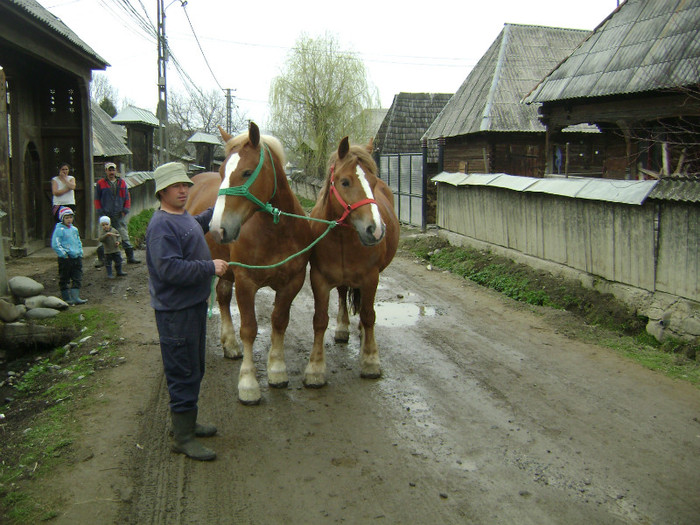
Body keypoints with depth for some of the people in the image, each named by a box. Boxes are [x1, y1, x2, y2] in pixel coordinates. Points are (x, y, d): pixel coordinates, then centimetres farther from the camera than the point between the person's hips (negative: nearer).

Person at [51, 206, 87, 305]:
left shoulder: (74, 229, 13)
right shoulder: (59, 230, -7)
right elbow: (55, 245, -12)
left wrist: (80, 252, 12)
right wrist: (64, 254, -16)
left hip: (77, 257, 6)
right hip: (65, 259, -6)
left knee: (77, 279, 3)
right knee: (64, 280, 5)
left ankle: (75, 297, 4)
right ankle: (66, 298, 13)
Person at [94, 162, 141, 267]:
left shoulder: (122, 182, 10)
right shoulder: (100, 183, 4)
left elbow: (127, 198, 13)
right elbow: (97, 199, 7)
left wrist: (125, 210, 3)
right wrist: (100, 211, -2)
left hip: (120, 216, 2)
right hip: (106, 215, -2)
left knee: (125, 236, 4)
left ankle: (130, 257, 11)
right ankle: (101, 259, 8)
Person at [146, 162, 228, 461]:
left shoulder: (185, 218, 13)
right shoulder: (161, 225, -19)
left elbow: (202, 222, 39)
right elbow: (170, 269, -28)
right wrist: (210, 267, -24)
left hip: (194, 304, 10)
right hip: (176, 310, -10)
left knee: (194, 369, 19)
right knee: (183, 372, -3)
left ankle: (186, 422, 34)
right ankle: (183, 437, 8)